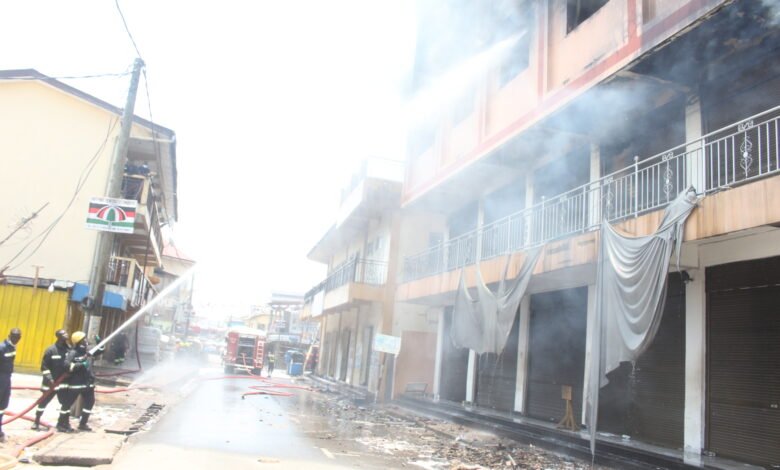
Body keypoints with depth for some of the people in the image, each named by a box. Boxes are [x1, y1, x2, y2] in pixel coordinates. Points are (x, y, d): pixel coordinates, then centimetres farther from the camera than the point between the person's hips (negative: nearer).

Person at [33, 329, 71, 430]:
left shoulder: (69, 349, -1)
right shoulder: (51, 350, -12)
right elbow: (44, 366, -12)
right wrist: (49, 378, -18)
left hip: (63, 382, 4)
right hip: (51, 382, -4)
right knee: (44, 402, 4)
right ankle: (36, 422, 20)